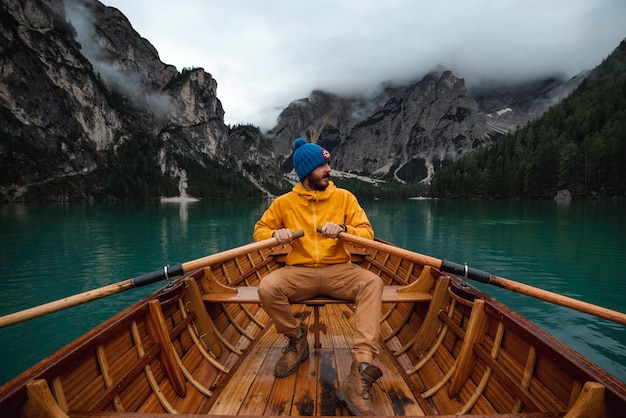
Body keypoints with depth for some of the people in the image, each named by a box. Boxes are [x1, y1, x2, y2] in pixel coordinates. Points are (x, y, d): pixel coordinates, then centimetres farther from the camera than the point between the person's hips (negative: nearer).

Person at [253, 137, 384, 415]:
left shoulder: (344, 197, 4)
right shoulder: (285, 202, 6)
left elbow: (367, 233, -1)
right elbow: (260, 230, 12)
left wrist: (343, 229, -23)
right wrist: (275, 234, -11)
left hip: (338, 270, 0)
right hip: (300, 272, 1)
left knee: (372, 283, -29)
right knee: (267, 288, -28)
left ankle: (361, 370, -30)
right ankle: (297, 339, 2)